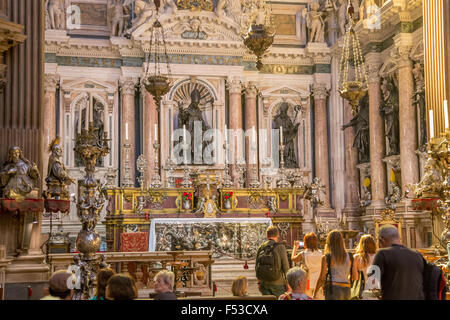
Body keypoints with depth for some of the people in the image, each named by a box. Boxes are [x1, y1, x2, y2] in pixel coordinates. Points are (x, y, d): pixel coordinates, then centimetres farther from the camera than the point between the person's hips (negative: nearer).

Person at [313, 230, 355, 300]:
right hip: (346, 290, 5)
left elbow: (321, 278, -4)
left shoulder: (326, 258, -6)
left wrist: (315, 293, 6)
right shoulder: (349, 257, 6)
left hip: (333, 290, -5)